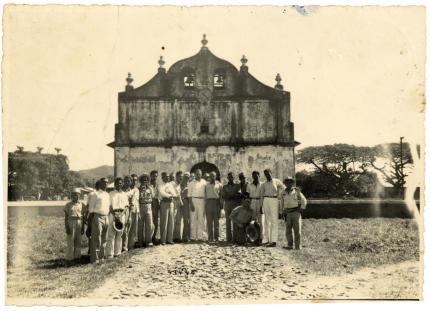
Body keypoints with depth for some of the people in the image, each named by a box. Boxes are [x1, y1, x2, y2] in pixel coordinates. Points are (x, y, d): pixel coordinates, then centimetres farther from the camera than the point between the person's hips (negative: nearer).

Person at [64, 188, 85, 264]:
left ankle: (77, 257, 12)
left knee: (78, 242, 6)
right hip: (71, 224, -3)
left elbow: (82, 217, 9)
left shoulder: (81, 205, 6)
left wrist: (83, 228, 6)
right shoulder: (68, 205, -2)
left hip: (79, 224, 3)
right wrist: (67, 228, -12)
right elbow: (65, 217, -4)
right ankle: (69, 259, -1)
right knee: (70, 242, -5)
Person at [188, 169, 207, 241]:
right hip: (194, 200, -2)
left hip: (202, 201, 2)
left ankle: (200, 236, 4)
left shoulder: (204, 182, 10)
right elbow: (189, 194, 2)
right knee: (193, 218, -2)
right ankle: (193, 236, 0)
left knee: (201, 219, 1)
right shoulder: (191, 183, 6)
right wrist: (191, 204, -8)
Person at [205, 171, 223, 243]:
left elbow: (221, 195, 6)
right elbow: (205, 195, 15)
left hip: (216, 202, -2)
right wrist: (205, 204, 6)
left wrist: (221, 204, -2)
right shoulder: (207, 185, 16)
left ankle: (216, 237, 4)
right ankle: (210, 237, -1)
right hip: (208, 202, 2)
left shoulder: (219, 185, 9)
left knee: (216, 220, 0)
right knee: (209, 221, -2)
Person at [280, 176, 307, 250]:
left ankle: (297, 246, 0)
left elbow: (304, 201, 5)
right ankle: (290, 245, 1)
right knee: (288, 230, -2)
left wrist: (301, 209, -2)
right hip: (288, 213, 3)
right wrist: (283, 213, 8)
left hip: (296, 212, -3)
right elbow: (282, 204, 16)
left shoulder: (297, 191, 0)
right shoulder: (283, 193, 8)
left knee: (297, 230, -4)